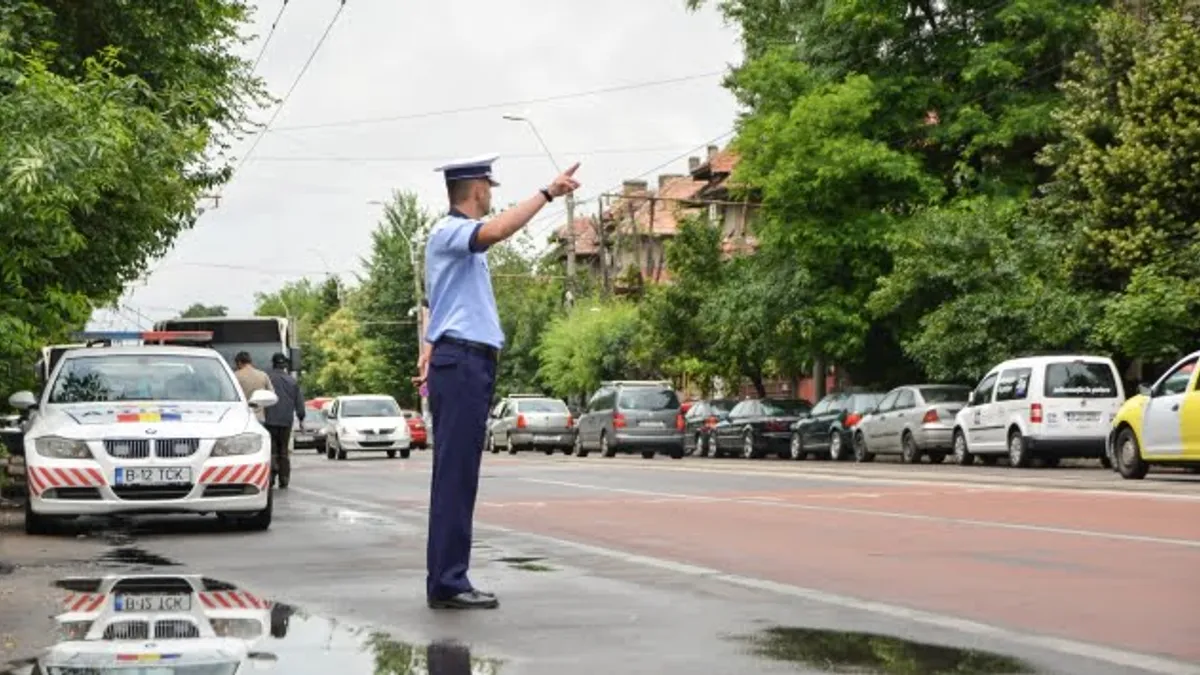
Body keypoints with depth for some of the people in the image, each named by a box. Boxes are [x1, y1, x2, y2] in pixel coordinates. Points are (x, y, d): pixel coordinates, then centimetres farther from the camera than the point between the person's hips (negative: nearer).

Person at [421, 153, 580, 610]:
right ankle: (447, 583, -12)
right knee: (455, 475, -11)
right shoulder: (448, 232, -8)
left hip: (469, 364, 10)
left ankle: (447, 580, 11)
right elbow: (494, 232, -29)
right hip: (462, 362, -10)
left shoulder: (461, 238, 23)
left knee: (457, 476, 9)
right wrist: (546, 193, -27)